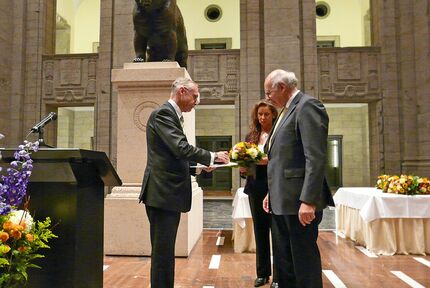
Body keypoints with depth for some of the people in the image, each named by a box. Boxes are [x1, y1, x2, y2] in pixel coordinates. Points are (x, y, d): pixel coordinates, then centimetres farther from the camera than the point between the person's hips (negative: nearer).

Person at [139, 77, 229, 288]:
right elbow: (181, 148, -23)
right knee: (163, 250, -3)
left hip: (168, 192, 10)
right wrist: (211, 156, -11)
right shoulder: (163, 113, -12)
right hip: (163, 192, -10)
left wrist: (199, 164, 12)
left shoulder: (171, 115, 18)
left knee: (165, 250, 16)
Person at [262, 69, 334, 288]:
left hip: (299, 201, -10)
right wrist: (272, 193, 19)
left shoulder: (307, 106, -11)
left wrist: (308, 200, -24)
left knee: (304, 260, 1)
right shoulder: (287, 110, 18)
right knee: (283, 261, 17)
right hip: (282, 202, 10)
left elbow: (316, 158, -20)